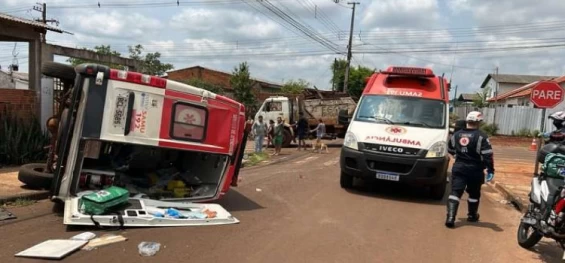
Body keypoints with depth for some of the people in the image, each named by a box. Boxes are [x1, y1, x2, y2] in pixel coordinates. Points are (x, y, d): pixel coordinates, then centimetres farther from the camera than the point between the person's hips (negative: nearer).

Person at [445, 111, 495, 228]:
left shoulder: (456, 134, 6)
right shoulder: (481, 136, -11)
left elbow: (450, 150, 18)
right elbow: (487, 155, -16)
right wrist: (490, 170, -10)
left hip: (458, 168, 3)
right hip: (475, 170, -3)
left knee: (455, 192, -2)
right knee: (474, 194, 17)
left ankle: (450, 217, -15)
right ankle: (472, 215, 33)